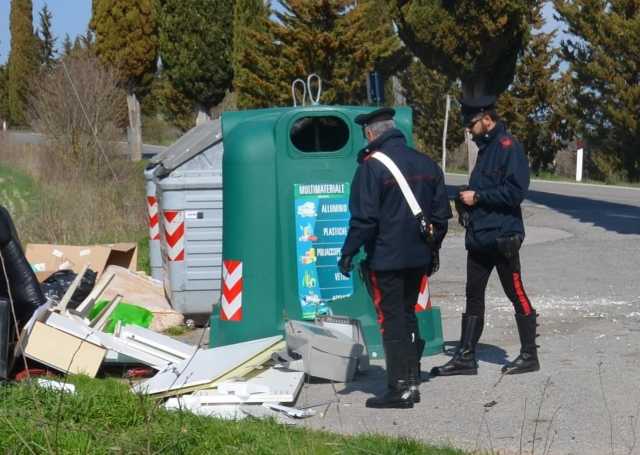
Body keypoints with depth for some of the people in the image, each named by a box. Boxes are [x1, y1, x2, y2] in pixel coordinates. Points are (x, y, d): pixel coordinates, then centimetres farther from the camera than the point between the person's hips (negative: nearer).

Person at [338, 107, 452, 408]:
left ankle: (399, 389, 1)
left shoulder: (372, 166, -14)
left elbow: (364, 218, -17)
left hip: (385, 259, -7)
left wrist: (348, 253, -9)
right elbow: (440, 214, 13)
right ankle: (412, 381, 23)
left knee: (391, 320, -1)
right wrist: (433, 250, 23)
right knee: (408, 315, 18)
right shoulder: (426, 164, 8)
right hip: (418, 258, 7)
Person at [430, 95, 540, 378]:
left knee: (516, 295, -1)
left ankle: (529, 355, 8)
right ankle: (465, 357, 14)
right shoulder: (485, 147, 15)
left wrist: (477, 196, -17)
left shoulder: (507, 146, -13)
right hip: (479, 237, 10)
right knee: (473, 296, 10)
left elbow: (516, 191, -21)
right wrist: (466, 199, 6)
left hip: (502, 237, -10)